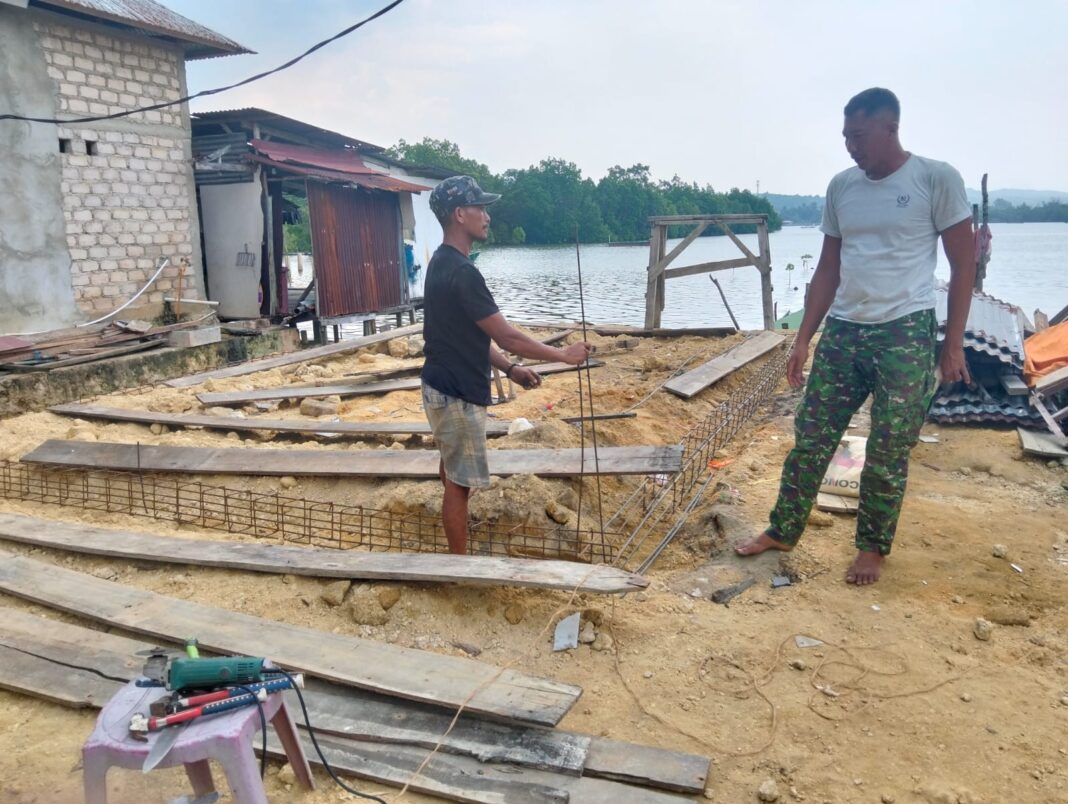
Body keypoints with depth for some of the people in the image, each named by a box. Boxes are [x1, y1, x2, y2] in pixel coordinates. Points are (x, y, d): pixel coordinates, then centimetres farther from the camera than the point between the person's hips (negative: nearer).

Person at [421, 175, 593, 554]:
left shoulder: (444, 263, 9)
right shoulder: (460, 271, -24)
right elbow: (507, 337, -21)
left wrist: (509, 369, 13)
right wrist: (564, 354, -9)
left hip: (446, 387, 10)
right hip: (456, 394, -10)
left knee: (453, 474, 21)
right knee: (459, 481, 1)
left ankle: (455, 557, 37)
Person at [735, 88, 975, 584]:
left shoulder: (936, 179, -5)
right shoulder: (841, 187, 8)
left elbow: (963, 266, -2)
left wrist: (953, 344, -6)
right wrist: (803, 339, 8)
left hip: (905, 334, -4)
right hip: (841, 332, 4)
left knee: (887, 453, 3)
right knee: (811, 438, 7)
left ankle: (872, 547, 22)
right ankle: (783, 531, 21)